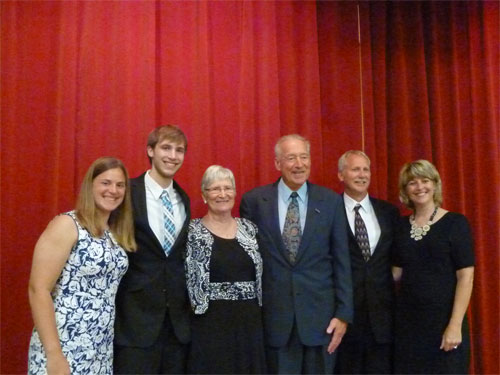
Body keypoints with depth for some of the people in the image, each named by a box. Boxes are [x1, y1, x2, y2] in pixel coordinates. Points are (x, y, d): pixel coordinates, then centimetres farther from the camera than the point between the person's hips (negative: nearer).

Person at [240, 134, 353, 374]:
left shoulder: (331, 201, 1)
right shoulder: (254, 200, -1)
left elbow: (341, 262, 2)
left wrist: (343, 314, -1)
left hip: (320, 314, 1)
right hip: (274, 315, 0)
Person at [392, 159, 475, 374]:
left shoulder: (455, 223, -5)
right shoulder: (402, 227, 7)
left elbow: (465, 276, -10)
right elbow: (397, 272, 10)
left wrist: (455, 325, -16)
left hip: (443, 319, -4)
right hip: (407, 320, 4)